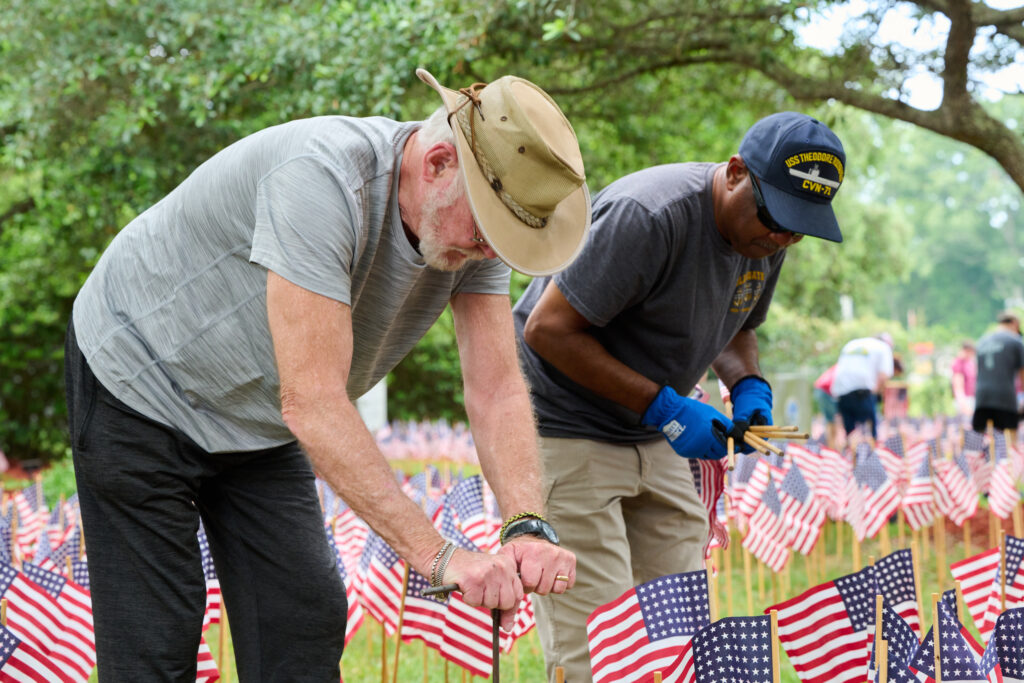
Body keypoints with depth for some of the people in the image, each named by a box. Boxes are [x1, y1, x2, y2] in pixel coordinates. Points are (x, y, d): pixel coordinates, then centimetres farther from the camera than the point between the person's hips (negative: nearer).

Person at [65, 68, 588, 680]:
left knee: (305, 627, 1)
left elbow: (497, 387, -14)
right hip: (141, 385, -7)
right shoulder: (321, 178, -38)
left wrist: (528, 526, -32)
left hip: (260, 423, 7)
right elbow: (312, 402, -42)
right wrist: (439, 556, -43)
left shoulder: (475, 221, -14)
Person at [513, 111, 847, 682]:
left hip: (656, 442, 8)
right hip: (564, 430, -8)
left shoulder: (765, 236, -1)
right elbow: (548, 329, -24)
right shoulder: (647, 216, -27)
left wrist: (749, 387, -5)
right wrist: (662, 406, -25)